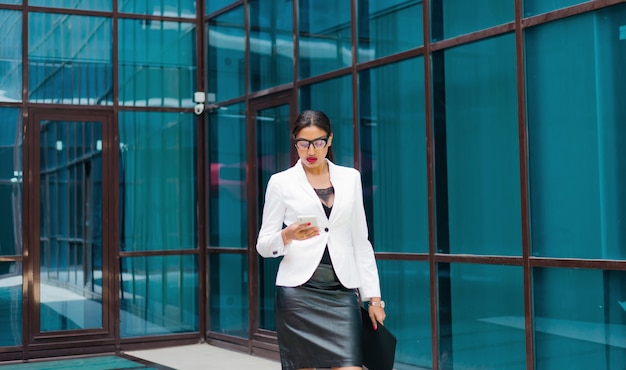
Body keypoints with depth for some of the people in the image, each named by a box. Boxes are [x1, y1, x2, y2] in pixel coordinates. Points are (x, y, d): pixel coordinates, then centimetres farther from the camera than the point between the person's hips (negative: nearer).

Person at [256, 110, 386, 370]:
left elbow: (361, 242, 12)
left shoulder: (350, 178, 11)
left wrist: (373, 297, 7)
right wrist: (287, 236, -19)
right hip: (298, 291, -1)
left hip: (342, 292, 2)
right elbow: (263, 245, 3)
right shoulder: (281, 182, 3)